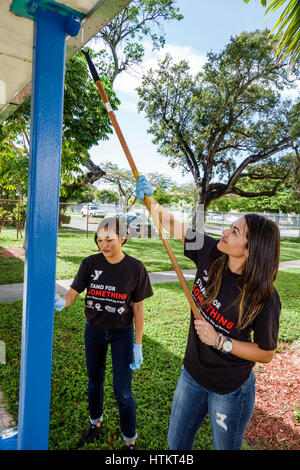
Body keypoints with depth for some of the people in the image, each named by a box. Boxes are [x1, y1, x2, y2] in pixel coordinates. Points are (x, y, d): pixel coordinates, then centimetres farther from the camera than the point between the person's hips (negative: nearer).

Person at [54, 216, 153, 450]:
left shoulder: (135, 268, -15)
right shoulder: (90, 263, -11)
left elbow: (137, 307, -9)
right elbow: (72, 294, -14)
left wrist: (138, 345, -8)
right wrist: (60, 302, -39)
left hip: (122, 333, -3)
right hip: (94, 330, 3)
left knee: (123, 391, 1)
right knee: (95, 382, 21)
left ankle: (130, 441, 27)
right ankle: (96, 424, 49)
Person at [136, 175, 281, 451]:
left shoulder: (264, 298, -27)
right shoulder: (211, 255, -16)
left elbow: (266, 354, -16)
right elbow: (174, 225, -7)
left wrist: (220, 341, -25)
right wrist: (151, 202, -22)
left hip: (229, 390, -5)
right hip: (192, 374, 5)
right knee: (176, 443, 25)